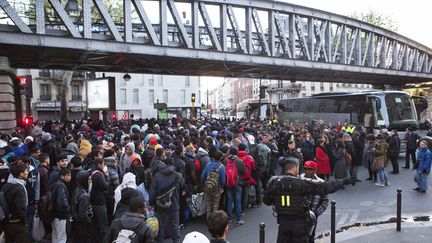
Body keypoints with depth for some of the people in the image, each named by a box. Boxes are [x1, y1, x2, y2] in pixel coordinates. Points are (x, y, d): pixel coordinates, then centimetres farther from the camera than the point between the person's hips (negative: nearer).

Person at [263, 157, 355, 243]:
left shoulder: (274, 182, -7)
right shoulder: (302, 183, -17)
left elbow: (267, 201, 1)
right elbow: (325, 187, -14)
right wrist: (344, 181, -6)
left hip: (283, 222, 3)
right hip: (299, 223, -3)